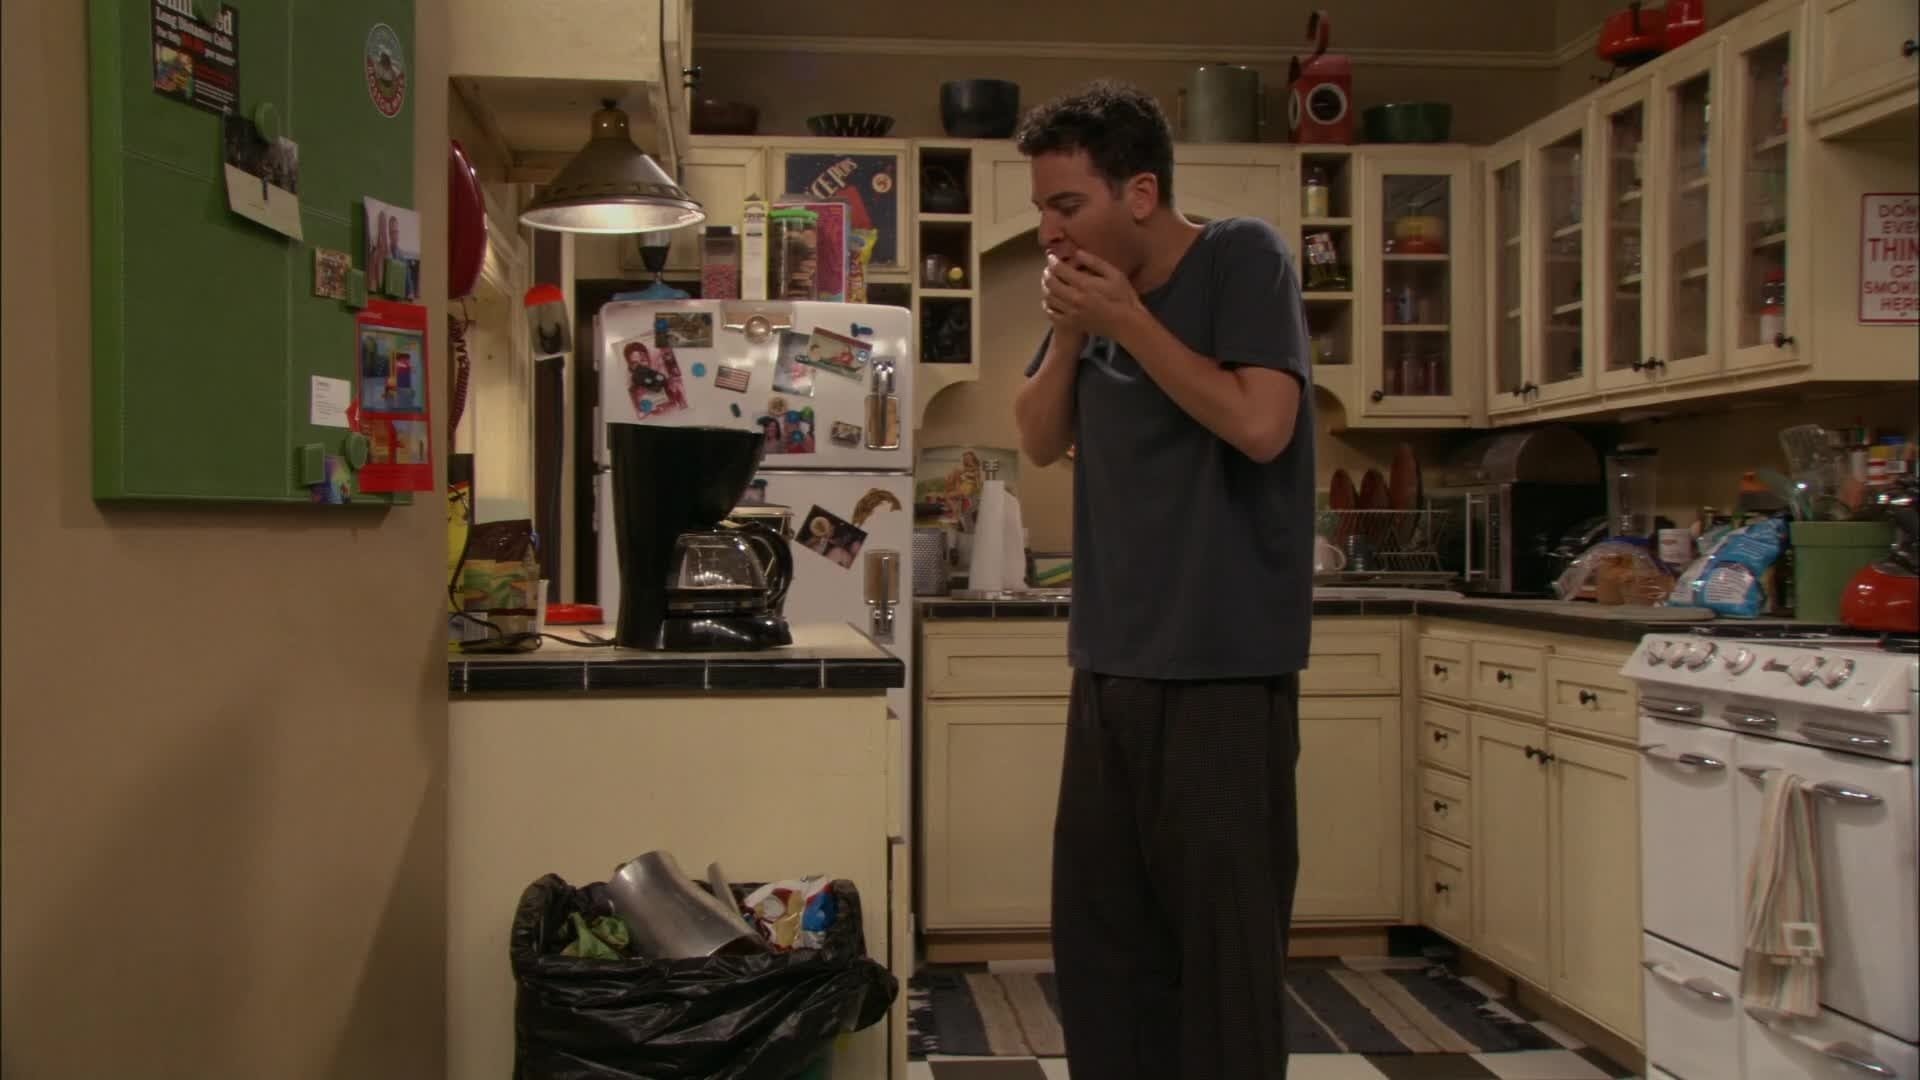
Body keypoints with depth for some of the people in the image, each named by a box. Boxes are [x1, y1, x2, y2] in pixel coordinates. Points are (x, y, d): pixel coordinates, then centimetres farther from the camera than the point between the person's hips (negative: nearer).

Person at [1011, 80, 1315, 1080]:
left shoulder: (1242, 259, -7)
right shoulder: (1096, 289, 11)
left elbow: (1260, 425, -19)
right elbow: (1040, 441, 13)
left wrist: (1126, 320, -14)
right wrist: (1070, 333, -3)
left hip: (1223, 671, -6)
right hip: (1110, 663, 7)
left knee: (1225, 941, 0)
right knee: (1098, 934, 11)